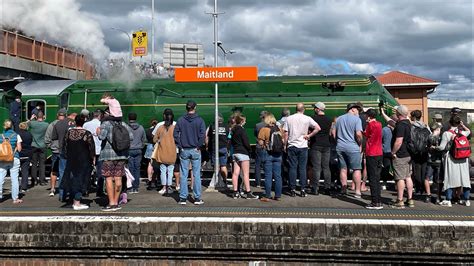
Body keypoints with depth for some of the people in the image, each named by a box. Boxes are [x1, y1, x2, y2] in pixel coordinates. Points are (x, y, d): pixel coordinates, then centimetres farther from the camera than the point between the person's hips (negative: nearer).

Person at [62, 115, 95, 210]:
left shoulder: (68, 132, 3)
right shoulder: (87, 134, -12)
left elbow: (65, 146, 10)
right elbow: (91, 148, -11)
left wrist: (66, 156, 20)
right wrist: (93, 158, 0)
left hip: (71, 161, 5)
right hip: (83, 161, -5)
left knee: (72, 179, 15)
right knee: (80, 180, 0)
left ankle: (75, 201, 23)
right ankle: (77, 203, -1)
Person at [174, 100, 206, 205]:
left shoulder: (180, 120, 1)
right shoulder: (199, 120, -3)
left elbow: (175, 134, -3)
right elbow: (203, 135, -11)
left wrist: (180, 146, 1)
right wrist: (199, 146, -3)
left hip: (184, 151, 1)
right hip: (195, 150, -1)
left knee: (183, 175, 5)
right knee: (196, 174, 4)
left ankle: (183, 198, 7)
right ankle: (197, 198, 6)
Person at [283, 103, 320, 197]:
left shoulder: (289, 118, 3)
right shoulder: (307, 119, -2)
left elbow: (286, 133, 3)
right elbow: (318, 128, -11)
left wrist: (285, 144, 11)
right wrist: (309, 135, -3)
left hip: (292, 146, 1)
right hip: (303, 147, -1)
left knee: (292, 168, 4)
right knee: (302, 168, 3)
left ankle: (293, 189, 4)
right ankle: (303, 190, 2)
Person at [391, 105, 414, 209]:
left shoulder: (400, 125, -19)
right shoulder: (408, 123, 10)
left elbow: (398, 142, -25)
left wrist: (393, 152, -14)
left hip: (400, 156, -9)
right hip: (408, 154, 9)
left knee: (400, 178, -5)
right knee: (408, 177, 12)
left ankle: (400, 201, -1)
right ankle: (410, 200, 18)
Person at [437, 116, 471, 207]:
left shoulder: (446, 133, -11)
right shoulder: (463, 133, 3)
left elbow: (442, 147, -14)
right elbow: (469, 131, 28)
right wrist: (463, 125, 18)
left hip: (451, 158, -4)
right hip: (463, 159, 4)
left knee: (450, 179, 3)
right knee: (464, 178, 11)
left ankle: (448, 200, 5)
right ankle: (466, 200, 18)